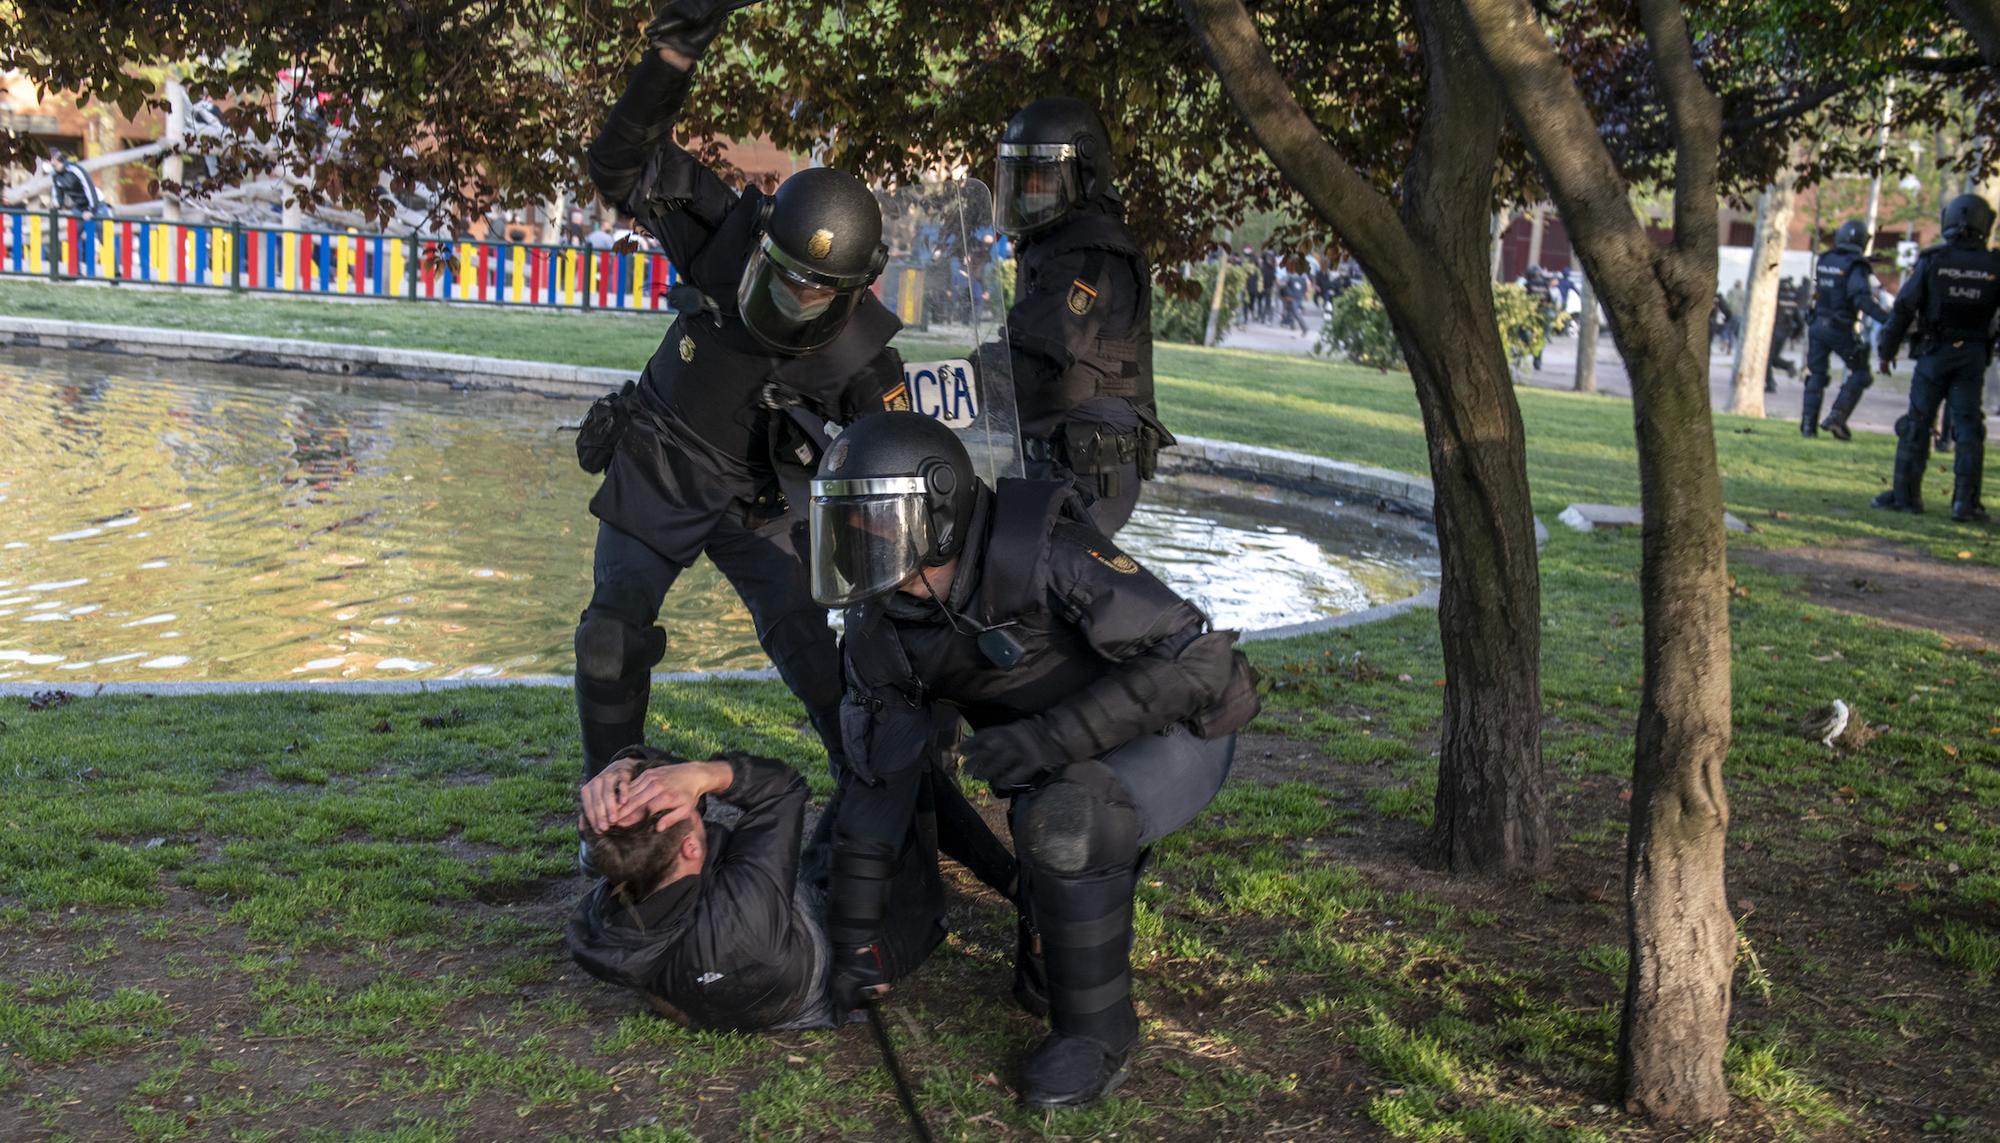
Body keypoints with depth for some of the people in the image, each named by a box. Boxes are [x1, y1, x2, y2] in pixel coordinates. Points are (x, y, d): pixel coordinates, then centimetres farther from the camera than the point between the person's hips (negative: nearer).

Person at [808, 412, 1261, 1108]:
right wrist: (853, 938, -1)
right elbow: (876, 780, -3)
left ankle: (1096, 1029, -11)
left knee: (1064, 819, -30)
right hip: (1071, 761, 7)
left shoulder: (1045, 554, -32)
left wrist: (1051, 737, -40)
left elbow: (1193, 658, -32)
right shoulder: (882, 629, -11)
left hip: (1180, 729, -6)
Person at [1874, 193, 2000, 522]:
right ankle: (1966, 502, 0)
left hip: (1934, 352, -1)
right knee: (1968, 427, 3)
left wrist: (1887, 350, 3)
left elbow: (1903, 308, -5)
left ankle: (1905, 495, 8)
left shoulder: (1932, 261, -6)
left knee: (1917, 424, 6)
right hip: (1973, 357, 1)